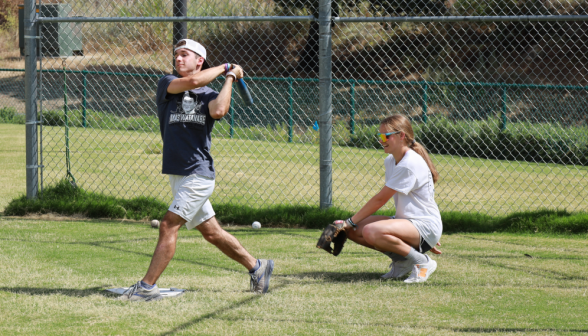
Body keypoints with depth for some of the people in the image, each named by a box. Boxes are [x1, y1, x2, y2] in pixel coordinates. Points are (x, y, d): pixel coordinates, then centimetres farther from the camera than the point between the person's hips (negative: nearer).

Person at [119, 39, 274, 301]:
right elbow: (190, 81, -14)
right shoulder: (167, 84, 7)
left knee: (168, 226, -12)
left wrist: (229, 78, -10)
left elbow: (219, 111, -22)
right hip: (178, 175, 4)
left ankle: (147, 287, -10)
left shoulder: (209, 95, 2)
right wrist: (224, 68, -5)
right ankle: (256, 267, 26)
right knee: (211, 233, 12)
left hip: (198, 174, -4)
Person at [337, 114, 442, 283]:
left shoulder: (410, 164, -19)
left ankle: (422, 262, -15)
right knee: (352, 230, -2)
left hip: (425, 226, -10)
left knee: (372, 232, -33)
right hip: (406, 221, 10)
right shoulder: (390, 161, 11)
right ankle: (401, 261, 7)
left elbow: (380, 200, -18)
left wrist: (351, 221, -12)